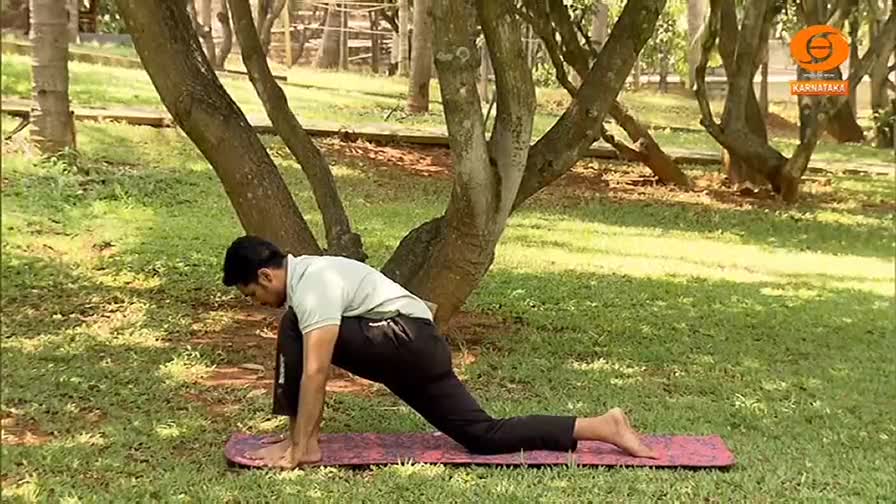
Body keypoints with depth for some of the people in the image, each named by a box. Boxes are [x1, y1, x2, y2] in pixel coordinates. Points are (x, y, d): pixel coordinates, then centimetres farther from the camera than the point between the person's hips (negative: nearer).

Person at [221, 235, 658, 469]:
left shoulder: (312, 288, -16)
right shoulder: (304, 274, 16)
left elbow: (315, 373, -24)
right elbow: (310, 370, 21)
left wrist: (297, 448, -21)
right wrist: (301, 433, 22)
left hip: (409, 338, -10)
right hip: (412, 351, 10)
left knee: (294, 332, -15)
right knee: (485, 436, 6)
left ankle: (305, 446, -10)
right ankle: (603, 425, 8)